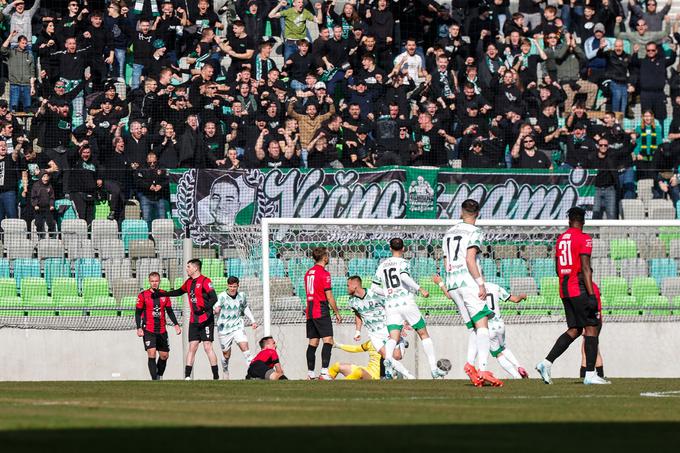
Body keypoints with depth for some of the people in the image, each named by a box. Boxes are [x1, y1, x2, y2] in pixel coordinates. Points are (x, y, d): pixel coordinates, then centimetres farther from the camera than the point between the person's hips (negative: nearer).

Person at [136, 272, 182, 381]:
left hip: (162, 330, 4)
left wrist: (176, 324, 5)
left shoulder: (164, 295, 9)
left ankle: (159, 376, 29)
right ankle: (154, 379, -16)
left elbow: (170, 311, 16)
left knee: (164, 355, 9)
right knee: (151, 354, -15)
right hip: (148, 331, -4)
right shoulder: (143, 295, -2)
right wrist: (139, 328, -11)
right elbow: (138, 313, 0)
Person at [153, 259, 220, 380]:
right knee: (192, 347, 2)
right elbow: (179, 292, 32)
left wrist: (204, 308, -31)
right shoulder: (189, 282, 14)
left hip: (205, 319, -7)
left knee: (208, 347, -8)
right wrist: (161, 294, 34)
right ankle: (187, 376, -2)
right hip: (193, 320, 7)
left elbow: (214, 298, -19)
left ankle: (216, 376, -3)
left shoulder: (205, 281, -11)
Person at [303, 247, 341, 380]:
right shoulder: (324, 273, -11)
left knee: (313, 343, 10)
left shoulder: (309, 273, 13)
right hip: (321, 312, -8)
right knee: (328, 341, -10)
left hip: (310, 312, 8)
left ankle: (310, 373, 9)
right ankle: (324, 372, -21)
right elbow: (329, 297, -11)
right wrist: (337, 313, -3)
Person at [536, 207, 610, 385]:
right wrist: (591, 295, -17)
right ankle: (590, 374, -6)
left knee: (574, 330, 11)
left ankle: (546, 363, -1)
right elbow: (585, 268, -15)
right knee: (591, 328, -2)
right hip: (579, 288, -8)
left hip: (564, 290, 8)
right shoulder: (584, 239, -9)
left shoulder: (560, 239, 14)